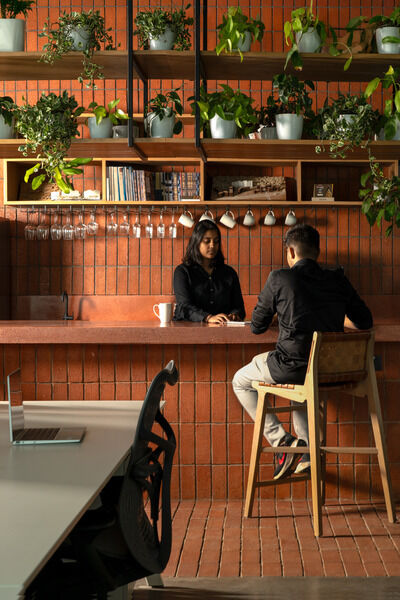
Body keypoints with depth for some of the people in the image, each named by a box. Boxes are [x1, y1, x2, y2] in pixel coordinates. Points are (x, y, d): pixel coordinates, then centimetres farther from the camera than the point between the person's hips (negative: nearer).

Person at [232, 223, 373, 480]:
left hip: (291, 366, -5)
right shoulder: (338, 280, 4)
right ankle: (308, 452, 32)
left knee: (241, 381, 21)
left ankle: (282, 440, 5)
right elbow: (365, 322, 12)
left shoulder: (279, 279, -7)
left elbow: (257, 327, 2)